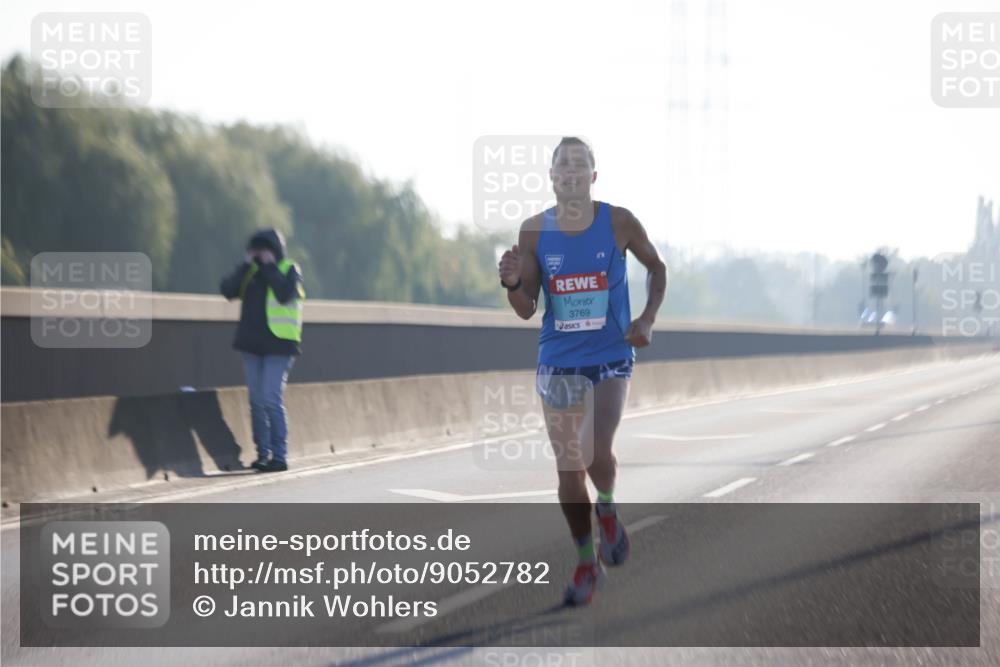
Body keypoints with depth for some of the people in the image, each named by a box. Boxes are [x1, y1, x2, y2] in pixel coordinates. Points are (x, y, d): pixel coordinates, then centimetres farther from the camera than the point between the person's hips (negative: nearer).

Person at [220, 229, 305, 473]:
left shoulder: (289, 269, -1)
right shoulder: (251, 271, 12)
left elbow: (285, 294, -20)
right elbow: (228, 290, -1)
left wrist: (270, 266, -14)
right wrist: (246, 265, -7)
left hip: (278, 345, -6)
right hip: (252, 343, 6)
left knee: (271, 400, -12)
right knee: (256, 401, 6)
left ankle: (279, 456, -8)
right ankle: (263, 454, 13)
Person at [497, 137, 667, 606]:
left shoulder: (618, 223, -6)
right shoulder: (534, 231, -2)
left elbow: (656, 267, 11)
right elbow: (527, 310, 1)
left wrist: (647, 319, -3)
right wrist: (513, 284, -20)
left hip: (611, 358, -2)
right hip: (558, 363, 2)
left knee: (598, 455, -20)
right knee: (568, 468, 5)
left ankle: (607, 509, 14)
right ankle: (587, 564, 21)